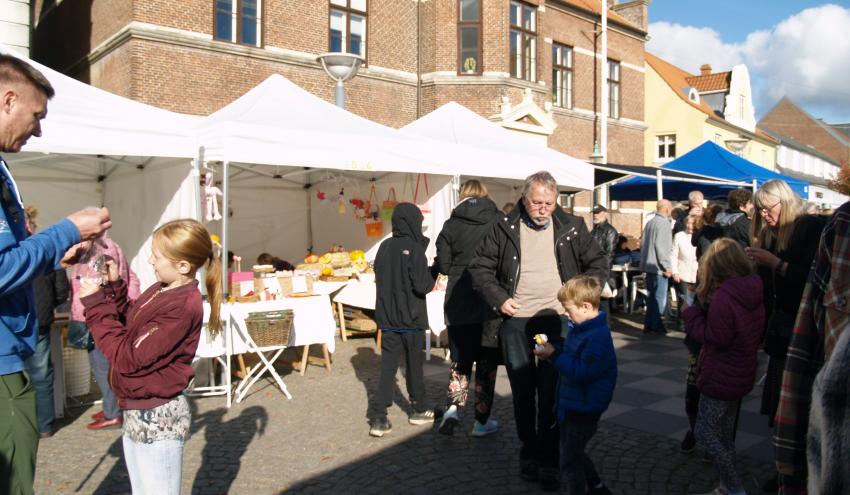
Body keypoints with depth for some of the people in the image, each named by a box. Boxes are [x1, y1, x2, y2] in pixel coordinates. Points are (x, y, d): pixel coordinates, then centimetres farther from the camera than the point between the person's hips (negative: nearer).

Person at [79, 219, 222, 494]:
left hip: (158, 418, -9)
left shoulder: (182, 307, -25)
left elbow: (127, 358, -24)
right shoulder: (162, 290, 2)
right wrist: (113, 286, 3)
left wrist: (95, 304, -18)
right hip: (137, 412, 9)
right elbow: (128, 326, 15)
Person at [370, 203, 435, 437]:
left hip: (386, 318, 4)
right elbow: (422, 286, -17)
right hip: (411, 319, -4)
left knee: (387, 366, 5)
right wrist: (433, 273, 0)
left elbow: (379, 278, 10)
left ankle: (380, 418, 0)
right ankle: (418, 410, 28)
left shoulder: (384, 247, 2)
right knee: (414, 365, 12)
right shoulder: (414, 249, -15)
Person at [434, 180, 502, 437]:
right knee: (487, 361, 11)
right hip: (492, 303, -1)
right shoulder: (500, 221, -4)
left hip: (459, 303, 1)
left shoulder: (451, 225, -2)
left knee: (460, 358, 17)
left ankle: (454, 406, 0)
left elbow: (442, 265, -2)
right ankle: (482, 420, 15)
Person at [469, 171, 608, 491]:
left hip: (556, 319, 0)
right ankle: (528, 453, 27)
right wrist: (498, 298, -6)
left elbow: (598, 263, 9)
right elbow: (479, 266, 5)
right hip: (515, 321, 1)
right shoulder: (505, 228, 0)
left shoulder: (571, 227, 2)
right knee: (522, 391, 9)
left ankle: (548, 461, 14)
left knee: (551, 392, 0)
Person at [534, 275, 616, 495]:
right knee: (574, 451, 24)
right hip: (571, 404, 10)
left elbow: (582, 372, -30)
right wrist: (553, 349, 1)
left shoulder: (598, 337, -26)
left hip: (583, 409, -10)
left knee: (570, 460, 0)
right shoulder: (580, 328, 6)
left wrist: (554, 356, -25)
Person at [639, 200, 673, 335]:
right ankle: (655, 325, 0)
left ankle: (649, 325, 17)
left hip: (649, 266, 9)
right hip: (658, 267, -9)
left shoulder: (649, 223, 11)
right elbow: (661, 246, -20)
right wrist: (667, 267, -15)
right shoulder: (663, 223, -14)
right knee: (659, 297, -2)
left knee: (651, 296, 13)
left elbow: (643, 243, 17)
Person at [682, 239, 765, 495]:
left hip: (720, 377, -9)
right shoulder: (753, 293, 2)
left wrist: (691, 314, -10)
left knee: (705, 433, 2)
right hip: (741, 375, 9)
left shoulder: (723, 296, -25)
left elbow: (715, 337, -23)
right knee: (724, 433, 21)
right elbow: (757, 334, 13)